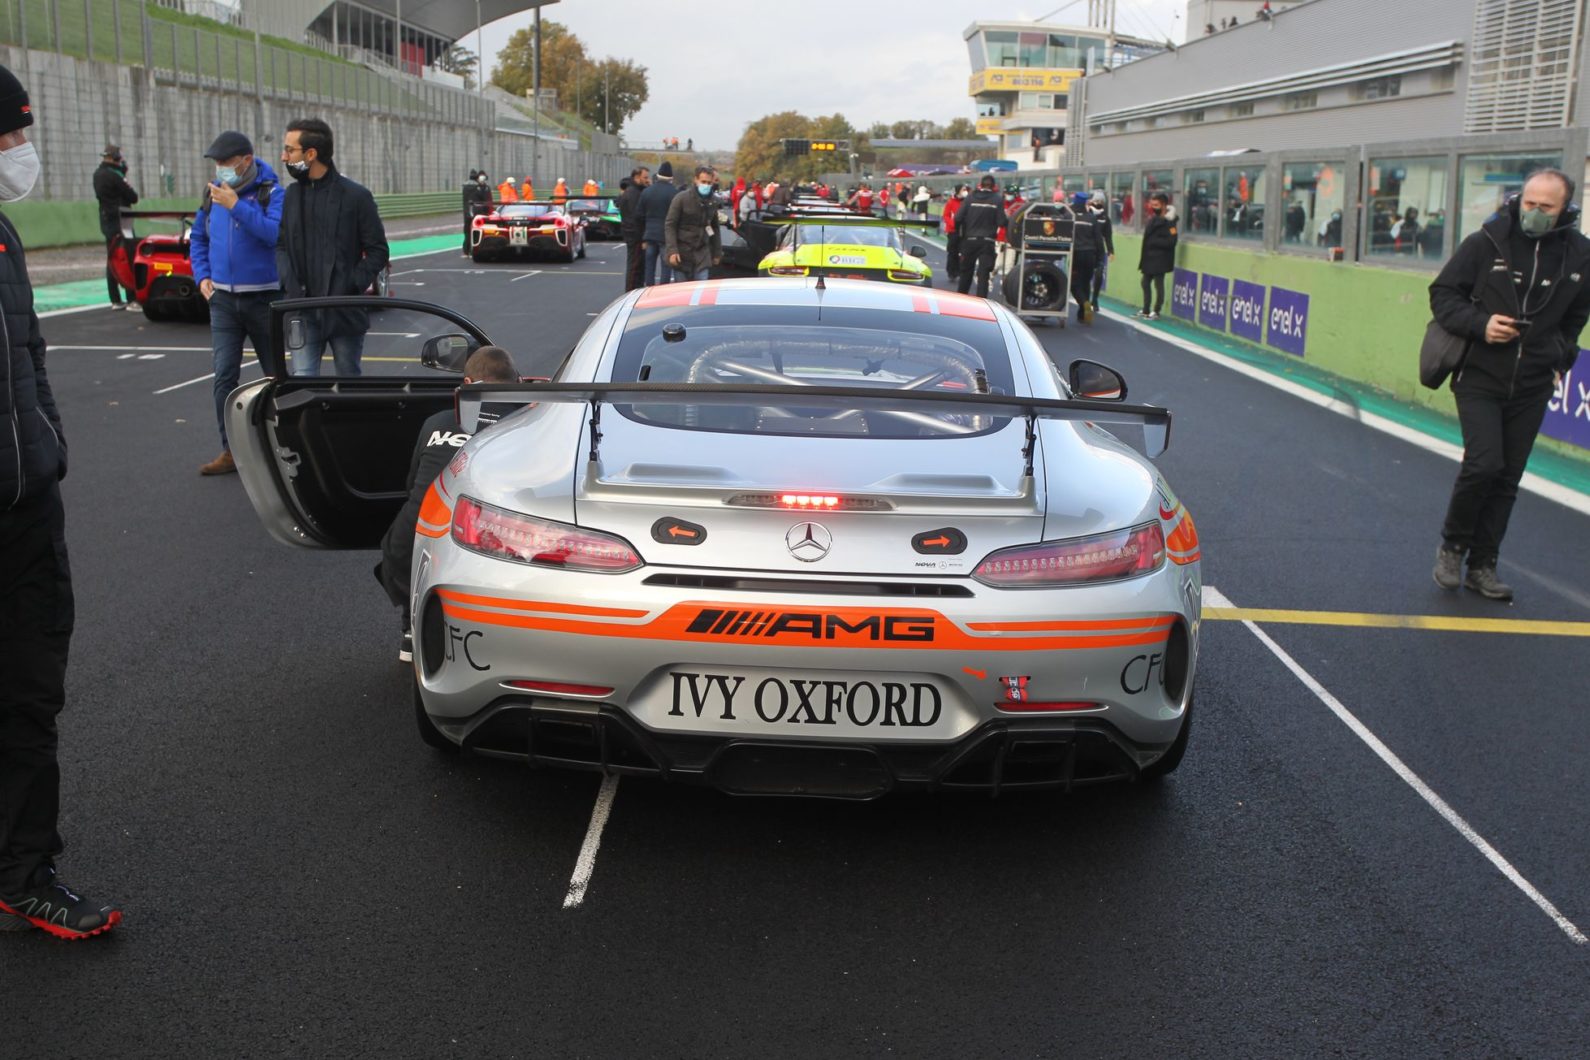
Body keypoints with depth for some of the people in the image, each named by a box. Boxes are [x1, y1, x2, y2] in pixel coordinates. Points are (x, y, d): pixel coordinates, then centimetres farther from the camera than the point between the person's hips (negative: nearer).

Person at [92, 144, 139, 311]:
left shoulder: (98, 174, 12)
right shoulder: (113, 175, -16)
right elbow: (132, 197, -13)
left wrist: (122, 170, 2)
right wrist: (133, 198, 9)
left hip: (106, 221, 9)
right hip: (118, 221, -9)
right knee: (127, 259, -9)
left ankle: (115, 300, 13)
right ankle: (132, 300, -12)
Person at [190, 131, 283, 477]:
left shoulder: (271, 192, -9)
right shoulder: (213, 192, 7)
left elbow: (276, 233, -26)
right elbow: (198, 238, 20)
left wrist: (236, 206, -29)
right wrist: (202, 276, 7)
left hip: (264, 298, -4)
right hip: (223, 299, 4)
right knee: (223, 376, -3)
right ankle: (231, 450, 1)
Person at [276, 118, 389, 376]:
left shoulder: (356, 196, -4)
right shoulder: (291, 195, 9)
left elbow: (378, 250, -3)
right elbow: (281, 245, 15)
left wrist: (352, 287, -14)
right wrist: (290, 283, -3)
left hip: (344, 312, -3)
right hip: (304, 311, 3)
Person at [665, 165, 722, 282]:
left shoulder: (712, 203, 8)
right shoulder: (682, 198, -7)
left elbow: (715, 228, 19)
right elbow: (669, 225, -8)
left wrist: (717, 253, 16)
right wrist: (672, 250, -17)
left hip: (702, 255, 3)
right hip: (682, 253, -3)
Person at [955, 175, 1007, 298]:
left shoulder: (970, 198, -1)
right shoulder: (998, 200, -5)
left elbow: (958, 218, -5)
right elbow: (1002, 222, -9)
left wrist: (959, 230, 12)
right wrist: (1009, 220, 12)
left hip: (970, 239, 2)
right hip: (987, 241, -2)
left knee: (966, 270, 17)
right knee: (983, 273, -1)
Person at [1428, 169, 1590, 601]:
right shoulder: (1487, 243, -8)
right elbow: (1442, 293, -1)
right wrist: (1479, 323, -16)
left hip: (1532, 388, 3)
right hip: (1480, 377, -3)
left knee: (1507, 480, 6)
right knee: (1484, 463, -16)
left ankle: (1482, 566, 17)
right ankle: (1452, 545, 7)